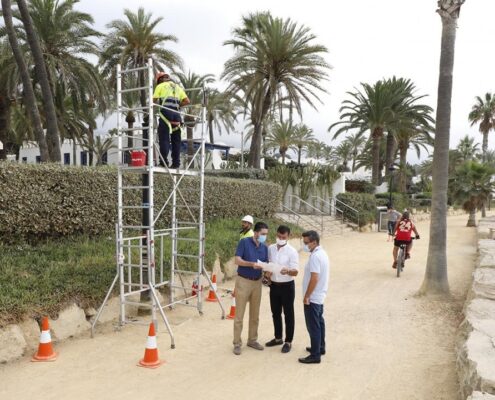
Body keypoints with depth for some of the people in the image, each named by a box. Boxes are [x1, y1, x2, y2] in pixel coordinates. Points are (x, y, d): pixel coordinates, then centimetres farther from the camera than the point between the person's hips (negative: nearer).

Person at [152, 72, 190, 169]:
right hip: (176, 113, 4)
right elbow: (187, 101, 14)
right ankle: (176, 163, 5)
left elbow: (154, 101, 2)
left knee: (164, 138, -6)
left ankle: (164, 161, -14)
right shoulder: (177, 87, 25)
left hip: (165, 112, -4)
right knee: (176, 139, 7)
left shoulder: (160, 86, 12)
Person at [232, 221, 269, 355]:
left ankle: (252, 340, 25)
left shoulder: (264, 247, 6)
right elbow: (237, 260, -16)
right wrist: (252, 264, -30)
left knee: (255, 314, 12)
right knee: (239, 314, -1)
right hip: (243, 281, -5)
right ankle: (237, 343, 8)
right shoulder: (244, 242, -10)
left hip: (257, 282, 5)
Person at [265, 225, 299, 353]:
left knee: (288, 314, 6)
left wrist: (288, 271, -37)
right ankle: (278, 338, 33)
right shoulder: (270, 249, 2)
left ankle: (288, 341, 18)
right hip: (274, 285, 5)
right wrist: (267, 271, -6)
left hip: (287, 286, -5)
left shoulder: (292, 251, -12)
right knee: (275, 313, 16)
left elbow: (295, 272, -18)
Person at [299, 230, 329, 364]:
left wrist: (306, 296, -19)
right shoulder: (322, 253, 8)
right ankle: (320, 348, 34)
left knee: (313, 326, -2)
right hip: (319, 296, 10)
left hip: (313, 297, -10)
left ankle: (315, 355, 6)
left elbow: (314, 278, -28)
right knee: (319, 322, 21)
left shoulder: (315, 256, -24)